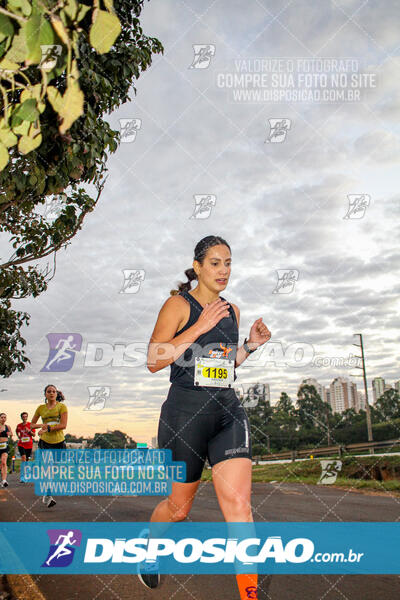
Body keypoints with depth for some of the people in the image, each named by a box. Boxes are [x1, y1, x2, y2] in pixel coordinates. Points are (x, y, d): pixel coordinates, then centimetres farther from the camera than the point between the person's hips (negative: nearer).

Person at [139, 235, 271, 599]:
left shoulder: (232, 310, 13)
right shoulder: (178, 304, -4)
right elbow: (153, 361, -12)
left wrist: (251, 344, 6)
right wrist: (199, 327, -17)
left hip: (228, 411, 4)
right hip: (185, 410, -4)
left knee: (239, 503, -9)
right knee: (180, 506, 13)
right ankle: (147, 542, 46)